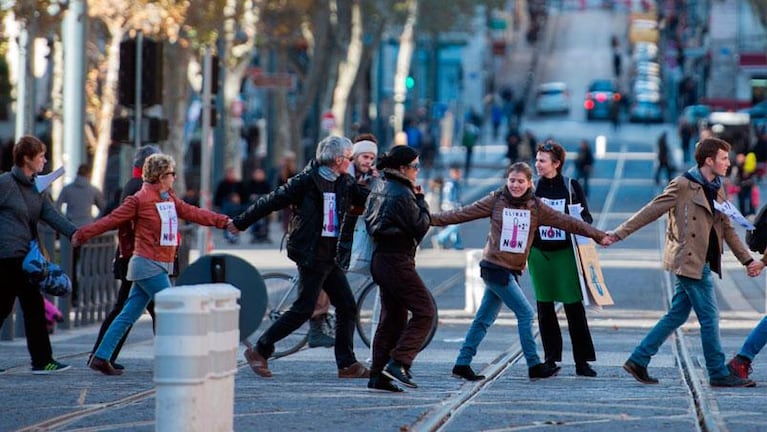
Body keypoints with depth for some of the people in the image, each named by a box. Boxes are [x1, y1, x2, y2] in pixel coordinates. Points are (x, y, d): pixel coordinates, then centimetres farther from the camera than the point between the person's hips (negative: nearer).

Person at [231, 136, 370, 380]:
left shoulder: (345, 183, 9)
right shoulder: (307, 181, -10)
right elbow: (273, 201, -6)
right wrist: (240, 222, 0)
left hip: (332, 257, 7)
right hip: (311, 256, -7)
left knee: (347, 307, 5)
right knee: (304, 309, -7)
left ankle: (347, 364, 11)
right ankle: (259, 352, 4)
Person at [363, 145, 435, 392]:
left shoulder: (379, 188, 12)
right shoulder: (402, 194, -17)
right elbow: (421, 226, -13)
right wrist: (421, 200, 1)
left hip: (381, 258, 10)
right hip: (397, 259, -10)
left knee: (391, 317, 12)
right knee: (425, 311, -7)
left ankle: (378, 376, 11)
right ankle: (398, 363, -15)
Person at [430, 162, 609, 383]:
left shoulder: (536, 207, 4)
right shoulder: (496, 201, -5)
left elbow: (566, 221, 3)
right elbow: (463, 213, -2)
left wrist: (598, 235, 1)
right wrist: (432, 219, -4)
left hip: (511, 271, 5)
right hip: (495, 267, -5)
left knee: (484, 318, 10)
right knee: (525, 313, -6)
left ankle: (462, 364, 17)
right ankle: (534, 366, 1)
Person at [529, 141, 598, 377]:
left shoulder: (571, 187, 1)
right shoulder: (532, 187, 6)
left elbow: (587, 218, 7)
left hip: (566, 252, -2)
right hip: (539, 253, 2)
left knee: (574, 306, -5)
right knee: (544, 307, 4)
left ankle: (582, 361, -1)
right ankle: (551, 359, 12)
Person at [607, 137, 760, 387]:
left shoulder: (717, 190, 15)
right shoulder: (683, 186, -10)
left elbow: (727, 229, 21)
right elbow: (650, 211, -9)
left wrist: (747, 259, 18)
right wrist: (618, 234, -11)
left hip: (703, 262, 9)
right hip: (690, 261, -9)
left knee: (677, 315, 10)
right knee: (709, 317, -5)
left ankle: (638, 360, 15)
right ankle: (719, 374, 2)